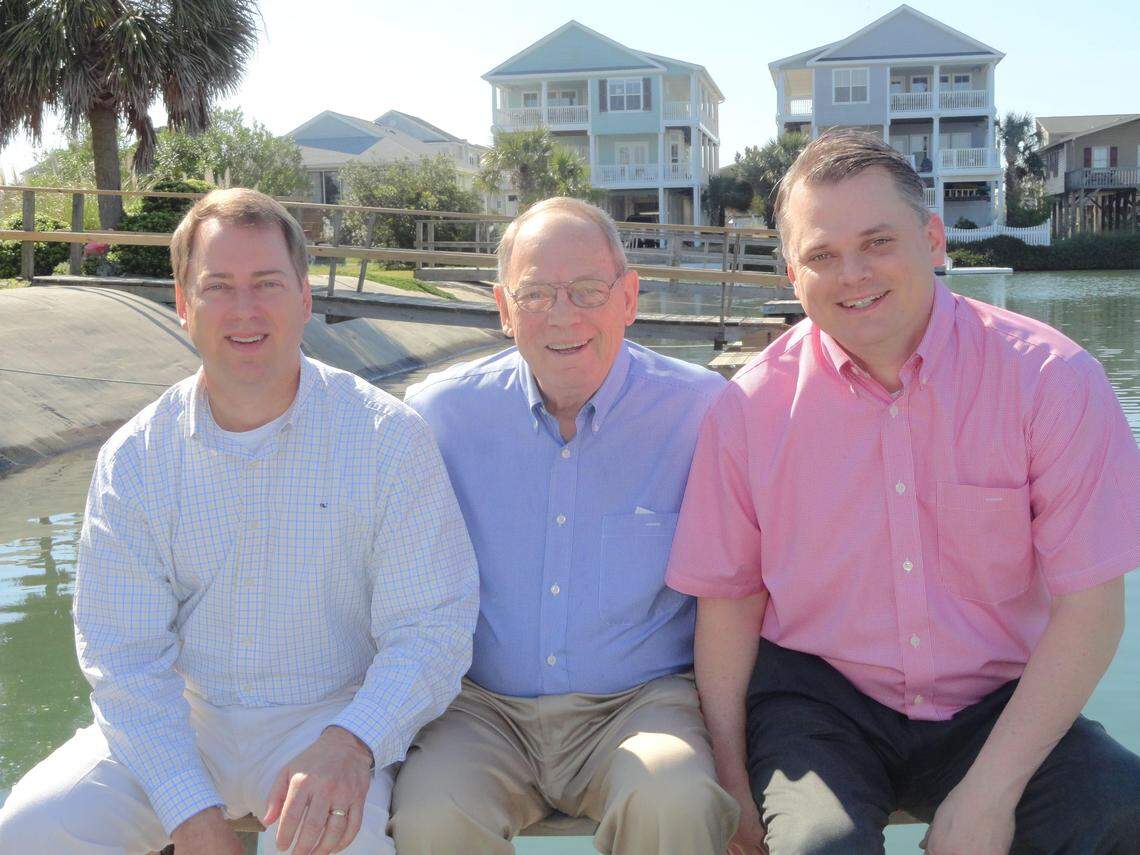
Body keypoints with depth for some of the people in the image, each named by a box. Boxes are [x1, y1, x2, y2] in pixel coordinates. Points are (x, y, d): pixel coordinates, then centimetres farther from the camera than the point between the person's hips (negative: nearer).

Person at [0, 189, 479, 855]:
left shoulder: (390, 437, -8)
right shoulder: (134, 458, -1)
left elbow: (430, 628, -10)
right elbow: (123, 655, -4)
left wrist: (350, 742, -29)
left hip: (330, 718, -3)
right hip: (175, 722, 3)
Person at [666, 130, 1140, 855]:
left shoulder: (1051, 379, -9)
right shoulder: (751, 408, -5)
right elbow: (729, 598, 3)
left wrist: (987, 794, -16)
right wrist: (731, 780, -3)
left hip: (1000, 706, 1)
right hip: (818, 698, 0)